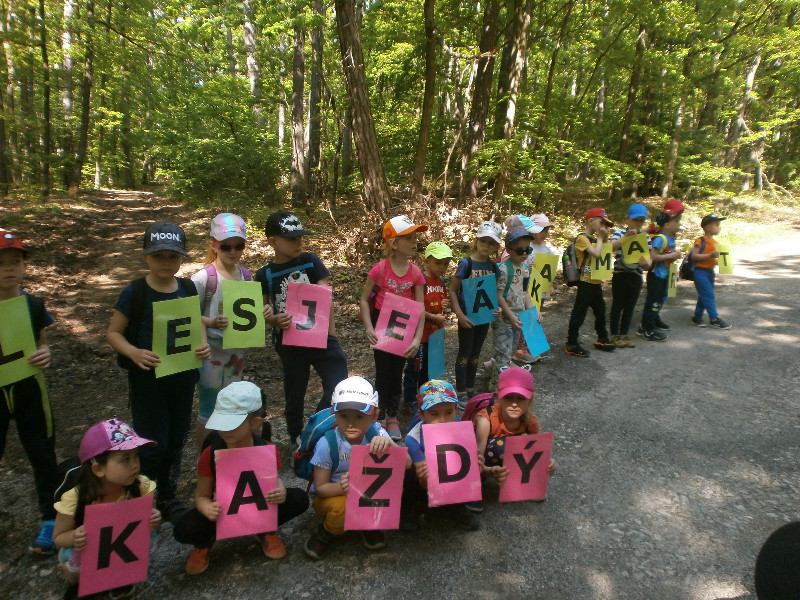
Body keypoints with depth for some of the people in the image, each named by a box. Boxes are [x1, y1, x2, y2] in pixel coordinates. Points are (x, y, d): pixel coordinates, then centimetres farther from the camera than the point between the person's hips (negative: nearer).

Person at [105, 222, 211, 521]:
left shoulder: (188, 289, -1)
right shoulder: (135, 292, -12)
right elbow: (113, 332, -6)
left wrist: (203, 344, -12)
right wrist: (134, 353, -26)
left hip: (182, 377, 4)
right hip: (147, 379, -4)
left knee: (176, 440, 16)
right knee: (153, 445, 0)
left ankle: (168, 497, 36)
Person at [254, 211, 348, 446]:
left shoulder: (311, 261, 0)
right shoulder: (265, 275, 0)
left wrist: (330, 330, -13)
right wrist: (274, 320, -18)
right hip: (289, 341, 0)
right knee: (294, 394, 15)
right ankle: (296, 439, 37)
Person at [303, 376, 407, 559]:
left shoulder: (376, 435, -18)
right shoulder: (327, 444, -25)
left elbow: (407, 464, -23)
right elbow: (320, 487, -16)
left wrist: (388, 445, -44)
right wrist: (341, 487, -39)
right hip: (331, 495, -2)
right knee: (343, 507, -35)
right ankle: (326, 534, 2)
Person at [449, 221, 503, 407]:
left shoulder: (493, 266, 3)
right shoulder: (466, 263, -13)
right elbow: (452, 290, -13)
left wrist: (497, 307, -7)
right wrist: (459, 314, -20)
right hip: (467, 316, -5)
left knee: (475, 354, 17)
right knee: (464, 353, 5)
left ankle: (470, 389, 31)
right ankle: (461, 393, 17)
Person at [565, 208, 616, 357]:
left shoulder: (594, 240, 14)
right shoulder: (582, 238, -14)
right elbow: (596, 254, -26)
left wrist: (604, 239, 5)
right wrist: (600, 238, -10)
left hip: (596, 282, 9)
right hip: (586, 283, -9)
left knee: (600, 311, 20)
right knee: (579, 313, -4)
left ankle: (602, 340, 35)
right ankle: (571, 345, 2)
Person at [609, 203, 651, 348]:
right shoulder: (620, 233, -5)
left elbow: (649, 260, 2)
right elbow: (611, 247, -23)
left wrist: (646, 263, -21)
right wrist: (625, 237, -36)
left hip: (636, 277, 4)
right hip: (620, 275, -4)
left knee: (630, 307, 11)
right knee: (617, 305, 3)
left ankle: (624, 335, 22)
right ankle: (615, 335, 13)